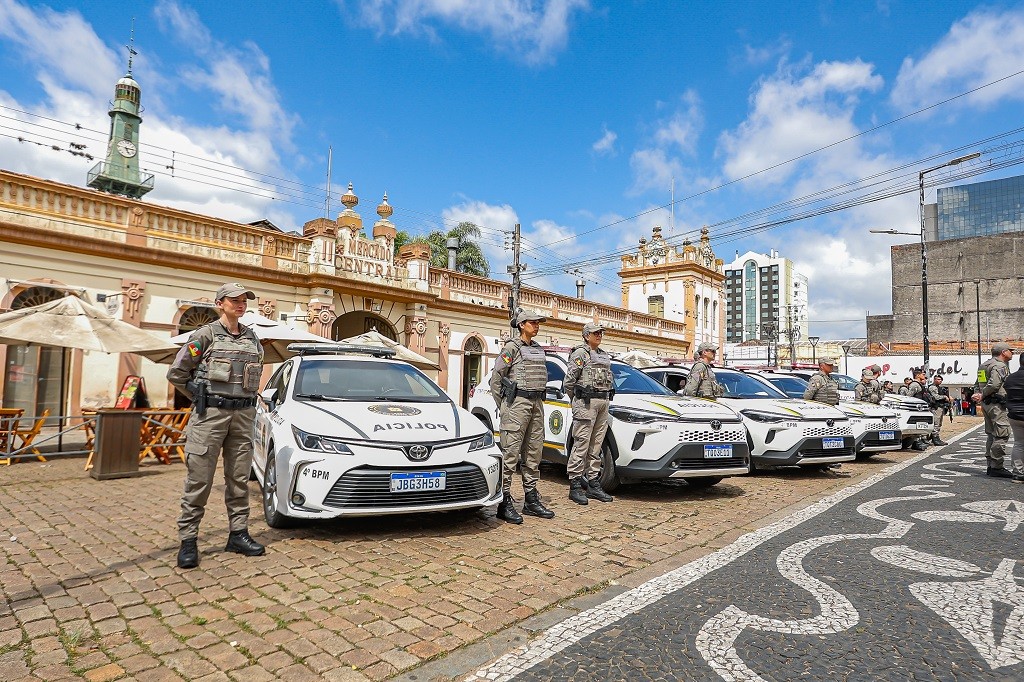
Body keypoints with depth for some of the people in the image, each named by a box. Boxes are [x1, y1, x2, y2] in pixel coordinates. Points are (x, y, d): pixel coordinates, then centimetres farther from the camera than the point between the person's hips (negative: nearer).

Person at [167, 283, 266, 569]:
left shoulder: (252, 337, 11)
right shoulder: (205, 335, -2)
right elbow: (176, 373, 0)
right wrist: (202, 397, 4)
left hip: (243, 415, 5)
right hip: (210, 415, -4)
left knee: (239, 479, 9)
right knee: (198, 480, 0)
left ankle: (238, 534, 19)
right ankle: (188, 540, 10)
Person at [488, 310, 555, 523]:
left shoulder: (539, 349, 17)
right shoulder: (512, 348, -4)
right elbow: (495, 379, -6)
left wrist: (539, 400, 13)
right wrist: (504, 406, -6)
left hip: (537, 404, 8)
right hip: (518, 402, -8)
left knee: (534, 453, 11)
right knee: (511, 453, -7)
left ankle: (531, 500, 20)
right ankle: (505, 502, -3)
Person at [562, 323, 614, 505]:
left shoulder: (604, 355, 20)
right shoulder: (580, 353, -4)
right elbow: (569, 381, -7)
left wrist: (606, 399, 12)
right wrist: (577, 401, 2)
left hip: (604, 402, 8)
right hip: (586, 403, -8)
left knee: (596, 446, 10)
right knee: (581, 444, -8)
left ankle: (593, 484, 16)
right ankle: (575, 486, -4)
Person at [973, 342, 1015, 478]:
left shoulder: (984, 365, 18)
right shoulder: (1000, 366, -12)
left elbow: (978, 384, 18)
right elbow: (994, 384, -24)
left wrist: (977, 394, 2)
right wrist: (982, 396, -12)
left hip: (986, 404, 10)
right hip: (996, 404, -10)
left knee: (992, 435, 14)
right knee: (1002, 435, -8)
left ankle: (991, 466, 18)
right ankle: (996, 467, -8)